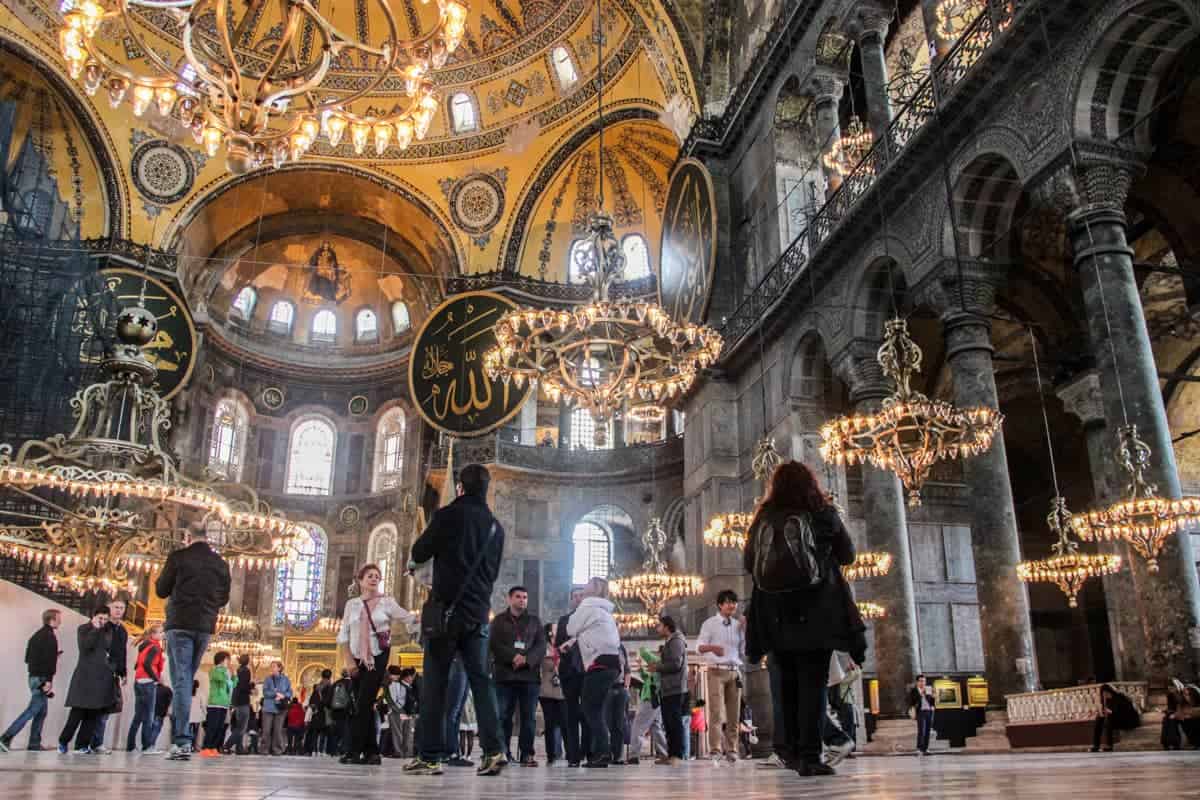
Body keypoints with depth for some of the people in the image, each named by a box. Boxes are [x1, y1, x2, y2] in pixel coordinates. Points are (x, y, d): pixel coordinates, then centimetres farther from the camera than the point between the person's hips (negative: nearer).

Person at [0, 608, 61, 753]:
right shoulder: (50, 636, -13)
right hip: (41, 678, -9)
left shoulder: (37, 634, 14)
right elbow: (49, 659, -20)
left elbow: (28, 658, 18)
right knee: (33, 709, -6)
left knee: (41, 710, 12)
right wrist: (48, 680, -20)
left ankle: (34, 743, 12)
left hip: (34, 676, 9)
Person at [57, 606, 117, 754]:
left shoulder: (108, 630, 12)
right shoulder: (83, 629, 1)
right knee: (78, 711, -6)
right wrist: (95, 629, -17)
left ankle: (82, 745, 6)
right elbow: (84, 646, -15)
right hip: (85, 675, -4)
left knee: (94, 713, 1)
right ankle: (63, 741, 12)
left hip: (102, 676, 4)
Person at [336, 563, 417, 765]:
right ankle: (371, 752, 9)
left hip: (377, 658, -3)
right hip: (357, 658, 3)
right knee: (363, 706, 3)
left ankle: (354, 751, -8)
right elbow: (343, 635, 5)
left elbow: (409, 618, -2)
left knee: (364, 704, -10)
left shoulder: (386, 602, 0)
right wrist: (348, 660, -3)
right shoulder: (352, 604, 6)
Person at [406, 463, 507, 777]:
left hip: (447, 609, -5)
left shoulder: (448, 515, -4)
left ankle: (430, 756, 0)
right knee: (480, 680, 5)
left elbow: (418, 554, 2)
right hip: (479, 612, 5)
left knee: (434, 682, 0)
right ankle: (493, 749, -6)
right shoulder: (496, 526, 13)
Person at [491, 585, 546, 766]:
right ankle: (502, 753, 1)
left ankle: (527, 754, 1)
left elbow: (541, 646, 6)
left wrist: (526, 659, -12)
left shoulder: (534, 621, 17)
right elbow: (494, 644, -2)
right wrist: (513, 657, -16)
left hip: (530, 674, 2)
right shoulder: (499, 620, 12)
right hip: (504, 674, -1)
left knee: (529, 717, -2)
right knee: (503, 716, -4)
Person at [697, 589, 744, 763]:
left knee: (733, 712, 2)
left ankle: (731, 749, 8)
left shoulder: (738, 625, 14)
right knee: (717, 710, -12)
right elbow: (699, 647, -9)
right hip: (717, 671, -4)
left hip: (734, 671, 4)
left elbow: (742, 649, 17)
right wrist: (712, 647, -27)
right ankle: (715, 749, -12)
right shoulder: (710, 623, 1)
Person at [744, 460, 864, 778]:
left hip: (775, 614, 3)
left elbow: (749, 563, 9)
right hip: (816, 610, -3)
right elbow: (847, 554, 9)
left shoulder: (763, 518, 3)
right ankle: (809, 755, -9)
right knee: (813, 681, -2)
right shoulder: (823, 513, -1)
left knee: (788, 682, 14)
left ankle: (793, 748, 19)